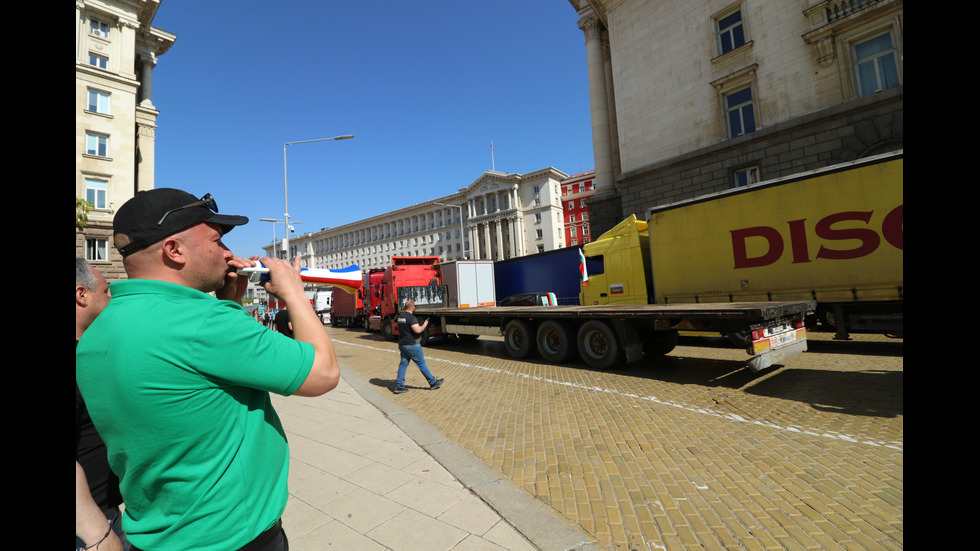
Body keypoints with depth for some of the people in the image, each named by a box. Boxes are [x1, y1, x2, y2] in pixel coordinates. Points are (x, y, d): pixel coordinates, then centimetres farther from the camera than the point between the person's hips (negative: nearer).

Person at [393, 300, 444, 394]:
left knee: (403, 364, 10)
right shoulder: (411, 317, -19)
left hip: (402, 344, 8)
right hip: (411, 345, -8)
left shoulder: (400, 316, 10)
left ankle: (399, 386, 10)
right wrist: (424, 325, -10)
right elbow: (417, 330, -28)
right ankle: (433, 382, 13)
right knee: (422, 363, 2)